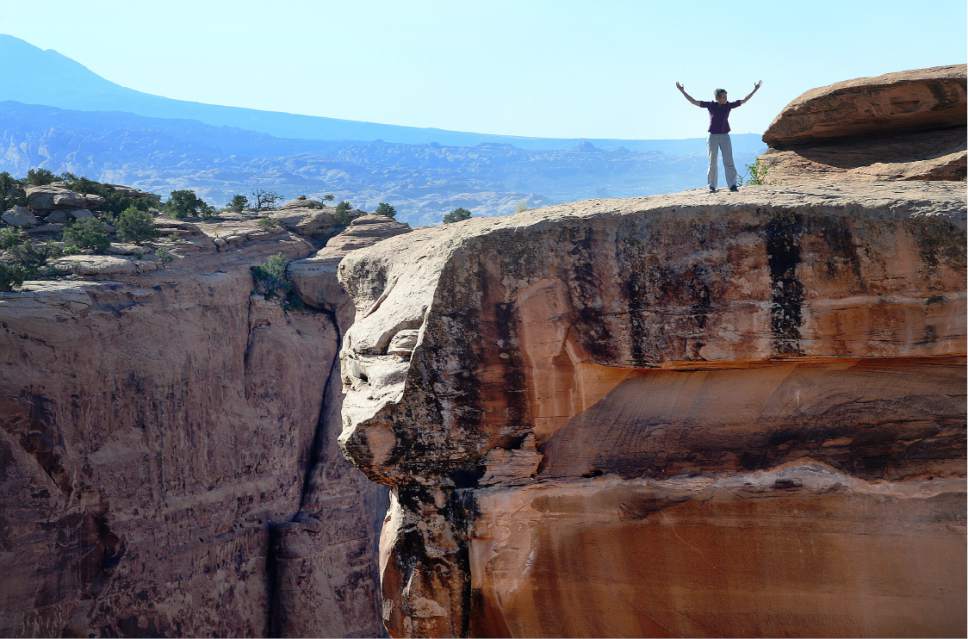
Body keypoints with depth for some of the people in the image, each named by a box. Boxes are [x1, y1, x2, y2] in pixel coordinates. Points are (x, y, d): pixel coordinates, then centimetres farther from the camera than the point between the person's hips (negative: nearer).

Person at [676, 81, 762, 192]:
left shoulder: (729, 105, 3)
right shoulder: (711, 105, -3)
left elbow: (743, 101, 11)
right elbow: (693, 102, -1)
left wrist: (755, 90, 11)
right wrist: (682, 91, -6)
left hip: (725, 137, 1)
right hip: (713, 137, -1)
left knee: (729, 161, -3)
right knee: (712, 163, 2)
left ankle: (732, 185, -2)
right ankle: (712, 186, 7)